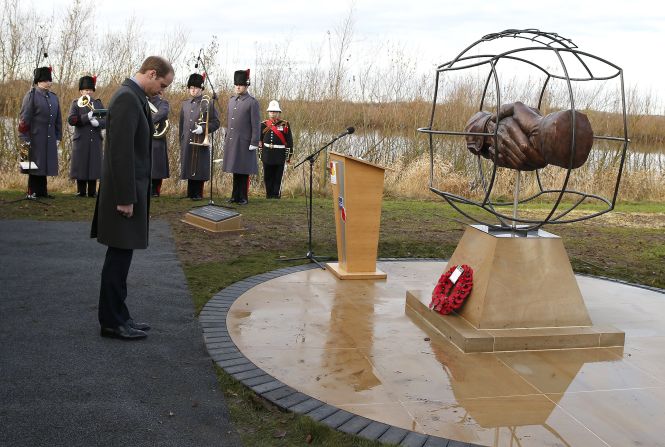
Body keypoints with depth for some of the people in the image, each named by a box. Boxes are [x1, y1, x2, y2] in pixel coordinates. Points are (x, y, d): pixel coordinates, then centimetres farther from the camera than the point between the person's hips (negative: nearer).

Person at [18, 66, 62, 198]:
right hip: (35, 137, -5)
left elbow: (58, 119, 18)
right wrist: (24, 138, -13)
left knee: (45, 164, 9)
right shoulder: (31, 95, -5)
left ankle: (43, 191, 16)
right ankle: (32, 192, 7)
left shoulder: (54, 97, 13)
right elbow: (24, 118, -9)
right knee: (35, 164, 0)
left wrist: (58, 137, 14)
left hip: (50, 139, 6)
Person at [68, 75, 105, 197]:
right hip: (81, 141, -2)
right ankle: (81, 191, 8)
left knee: (94, 165, 2)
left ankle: (92, 192, 8)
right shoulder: (76, 103, 6)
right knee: (81, 165, 0)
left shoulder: (98, 103, 14)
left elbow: (106, 119, 6)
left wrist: (97, 122, -15)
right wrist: (88, 117, -17)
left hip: (95, 141, 2)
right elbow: (71, 120, -8)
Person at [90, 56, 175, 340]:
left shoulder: (133, 96, 15)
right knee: (119, 256, -2)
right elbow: (121, 151, -22)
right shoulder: (127, 98, -17)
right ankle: (112, 322, 8)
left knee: (121, 256, 14)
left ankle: (118, 316, 23)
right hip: (124, 192, -10)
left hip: (129, 190, 10)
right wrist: (125, 198, -22)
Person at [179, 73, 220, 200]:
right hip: (187, 142, 5)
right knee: (188, 167, 8)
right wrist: (181, 140, 15)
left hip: (201, 142, -4)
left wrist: (203, 128, -17)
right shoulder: (185, 104, 14)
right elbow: (181, 124, 18)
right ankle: (190, 193, 18)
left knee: (200, 168, -1)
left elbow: (216, 123, -3)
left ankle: (198, 193, 8)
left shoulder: (207, 103, -1)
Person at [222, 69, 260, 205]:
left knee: (244, 170, 1)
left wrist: (254, 143, -14)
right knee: (235, 169, 11)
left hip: (244, 142, -6)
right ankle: (235, 196, 19)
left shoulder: (252, 102, -8)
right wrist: (226, 138, 16)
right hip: (231, 142, 6)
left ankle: (243, 197, 9)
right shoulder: (232, 100, 12)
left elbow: (256, 124, -10)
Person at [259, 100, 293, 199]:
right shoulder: (264, 125, 6)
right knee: (267, 176, 8)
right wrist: (261, 152, 9)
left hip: (280, 156, -2)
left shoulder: (285, 125, 1)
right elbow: (260, 140, 12)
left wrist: (288, 155, -2)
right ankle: (269, 194, 19)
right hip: (267, 155, 2)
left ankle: (276, 194, 10)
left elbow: (289, 141, 1)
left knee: (278, 176, 2)